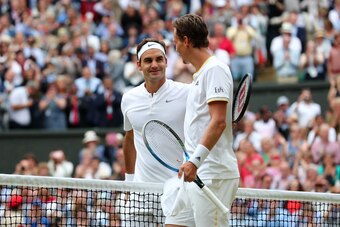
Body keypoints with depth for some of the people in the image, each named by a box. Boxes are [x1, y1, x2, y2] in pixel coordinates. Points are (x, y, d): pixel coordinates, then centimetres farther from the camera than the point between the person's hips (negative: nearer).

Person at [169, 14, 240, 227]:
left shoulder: (215, 69, -9)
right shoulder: (200, 74, 21)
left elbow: (219, 122, -20)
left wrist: (196, 160, -27)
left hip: (213, 176, -10)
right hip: (195, 174, 10)